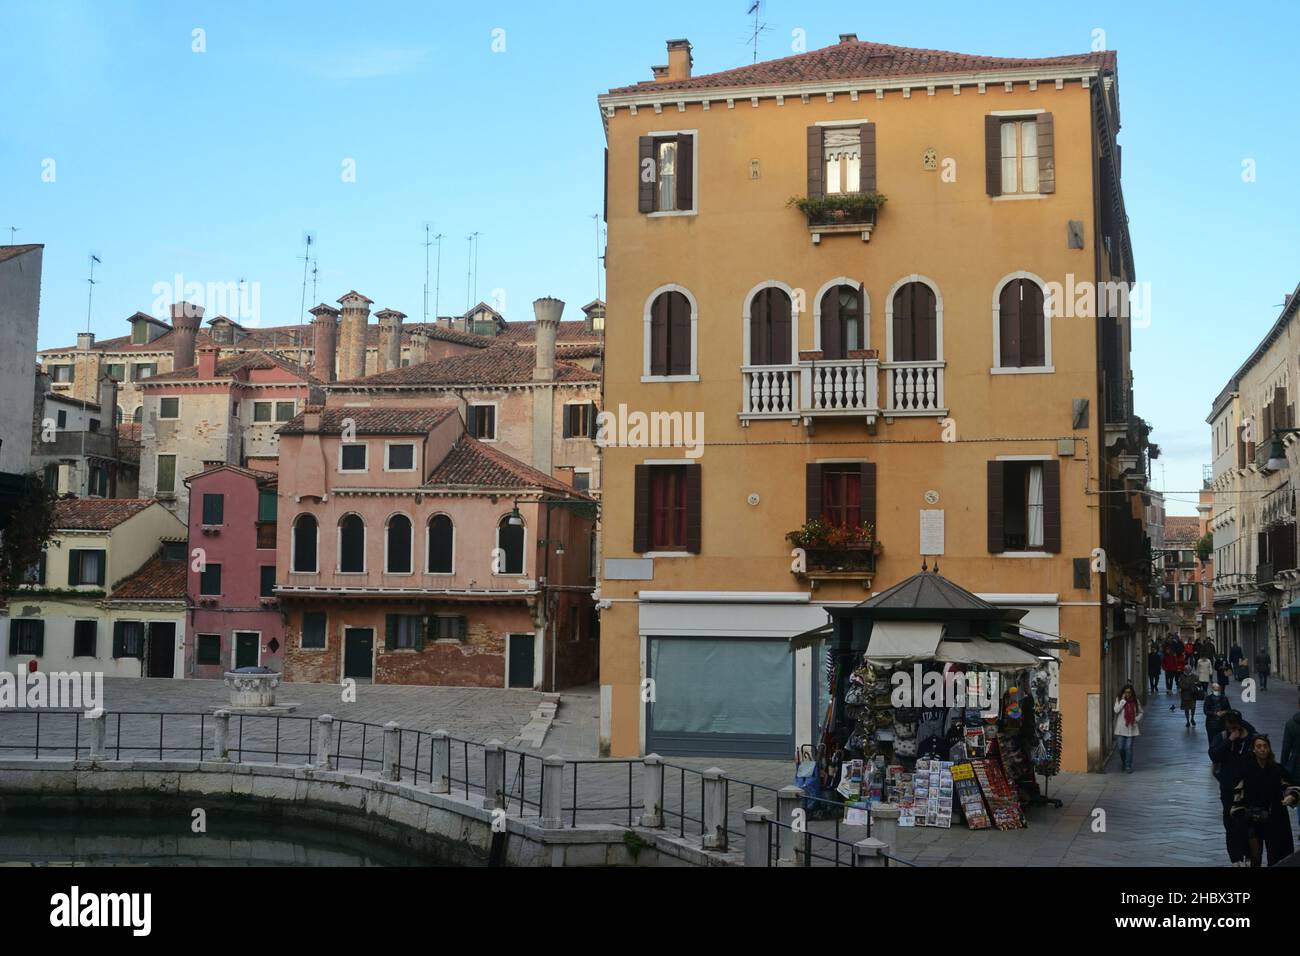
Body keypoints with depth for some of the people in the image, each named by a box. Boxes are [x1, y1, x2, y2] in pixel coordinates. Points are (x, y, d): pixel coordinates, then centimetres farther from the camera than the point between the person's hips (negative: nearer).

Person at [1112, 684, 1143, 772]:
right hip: (1121, 728, 0)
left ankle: (1128, 766, 4)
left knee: (1129, 747, -3)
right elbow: (1116, 710, -17)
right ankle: (1123, 762, 32)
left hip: (1131, 728, 0)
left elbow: (1140, 712, 15)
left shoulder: (1135, 701, 4)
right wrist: (1123, 700, -16)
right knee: (1121, 747, 5)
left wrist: (1137, 719, -3)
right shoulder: (1119, 700, -1)